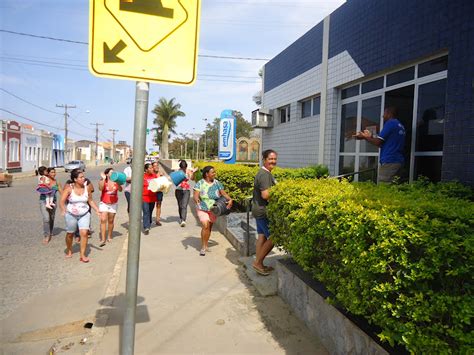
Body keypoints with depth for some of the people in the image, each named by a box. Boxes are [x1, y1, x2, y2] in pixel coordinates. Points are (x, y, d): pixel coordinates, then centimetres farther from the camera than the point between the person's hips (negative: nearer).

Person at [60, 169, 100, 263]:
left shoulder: (86, 187, -3)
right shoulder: (69, 188, -11)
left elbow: (90, 201, 8)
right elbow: (62, 201, -13)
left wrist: (97, 210, 1)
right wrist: (63, 210, -32)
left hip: (84, 214, 1)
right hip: (71, 215, -1)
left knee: (84, 233, -12)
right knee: (70, 234, 14)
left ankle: (82, 255, -2)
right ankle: (69, 251, 41)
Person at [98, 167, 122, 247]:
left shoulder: (115, 181, 0)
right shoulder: (103, 181, -5)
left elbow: (120, 189, -12)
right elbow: (100, 188, -24)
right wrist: (103, 179, -28)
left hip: (113, 204, 2)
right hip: (104, 203, -2)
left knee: (111, 221, 10)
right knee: (103, 220, -12)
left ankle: (109, 236, 28)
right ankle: (103, 239, -10)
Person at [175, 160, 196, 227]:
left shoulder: (188, 171, -4)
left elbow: (192, 178, -14)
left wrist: (193, 173, -32)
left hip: (187, 190, -1)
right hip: (178, 190, 2)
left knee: (184, 206, -13)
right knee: (180, 206, 12)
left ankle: (183, 220, -21)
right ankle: (181, 219, 28)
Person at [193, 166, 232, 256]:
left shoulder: (217, 183, -2)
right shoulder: (200, 183, -9)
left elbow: (223, 193, -3)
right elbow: (195, 195, -16)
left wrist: (230, 199, -21)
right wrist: (196, 200, -39)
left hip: (214, 210, 3)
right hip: (203, 209, -3)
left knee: (209, 227, 10)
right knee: (205, 226, -16)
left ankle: (206, 245, 29)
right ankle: (203, 247, 0)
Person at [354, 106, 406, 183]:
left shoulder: (390, 123, -6)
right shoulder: (401, 126, 20)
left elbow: (378, 142, -9)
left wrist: (364, 137, 6)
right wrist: (371, 136, 23)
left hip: (389, 161, -9)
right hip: (399, 161, 9)